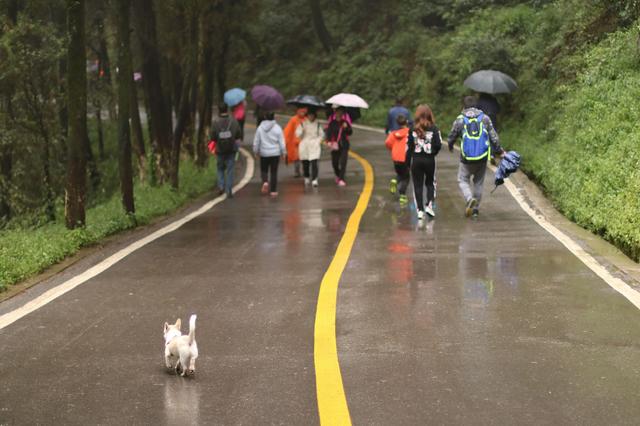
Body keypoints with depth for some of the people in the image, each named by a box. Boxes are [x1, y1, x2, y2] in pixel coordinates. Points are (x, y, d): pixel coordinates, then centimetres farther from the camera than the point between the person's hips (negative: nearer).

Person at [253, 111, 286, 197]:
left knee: (264, 170, 17)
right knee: (274, 172, 7)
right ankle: (273, 190, 7)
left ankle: (265, 182, -12)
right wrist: (283, 153, 8)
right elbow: (282, 142, -4)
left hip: (264, 153, 0)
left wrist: (256, 151, 15)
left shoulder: (260, 128, -5)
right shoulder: (277, 128, -7)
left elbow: (256, 142, 0)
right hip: (275, 153, 0)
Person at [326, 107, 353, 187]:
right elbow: (328, 132, -8)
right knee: (334, 163, 7)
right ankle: (338, 175, 36)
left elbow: (350, 132, 3)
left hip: (344, 145, 0)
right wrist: (329, 141, -24)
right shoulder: (332, 122, -2)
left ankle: (341, 179, -9)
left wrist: (346, 127, -17)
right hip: (335, 145, 0)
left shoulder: (345, 122, 2)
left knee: (343, 162, -11)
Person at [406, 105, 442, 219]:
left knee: (418, 185, 6)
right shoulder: (433, 128, -6)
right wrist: (433, 152, 9)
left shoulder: (413, 129, -3)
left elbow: (409, 146, -2)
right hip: (429, 160, 0)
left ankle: (420, 210, 2)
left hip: (416, 160, 0)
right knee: (430, 183, 17)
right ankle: (429, 205, 1)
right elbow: (438, 144, -11)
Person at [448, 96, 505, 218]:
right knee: (478, 182, 16)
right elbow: (494, 137, 2)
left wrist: (450, 146, 30)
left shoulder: (460, 120, -2)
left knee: (463, 180, 12)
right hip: (482, 157, 2)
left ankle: (470, 199, -15)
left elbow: (452, 137, 8)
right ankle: (476, 208, 19)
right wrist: (499, 151, 15)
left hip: (467, 158, -2)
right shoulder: (485, 118, 2)